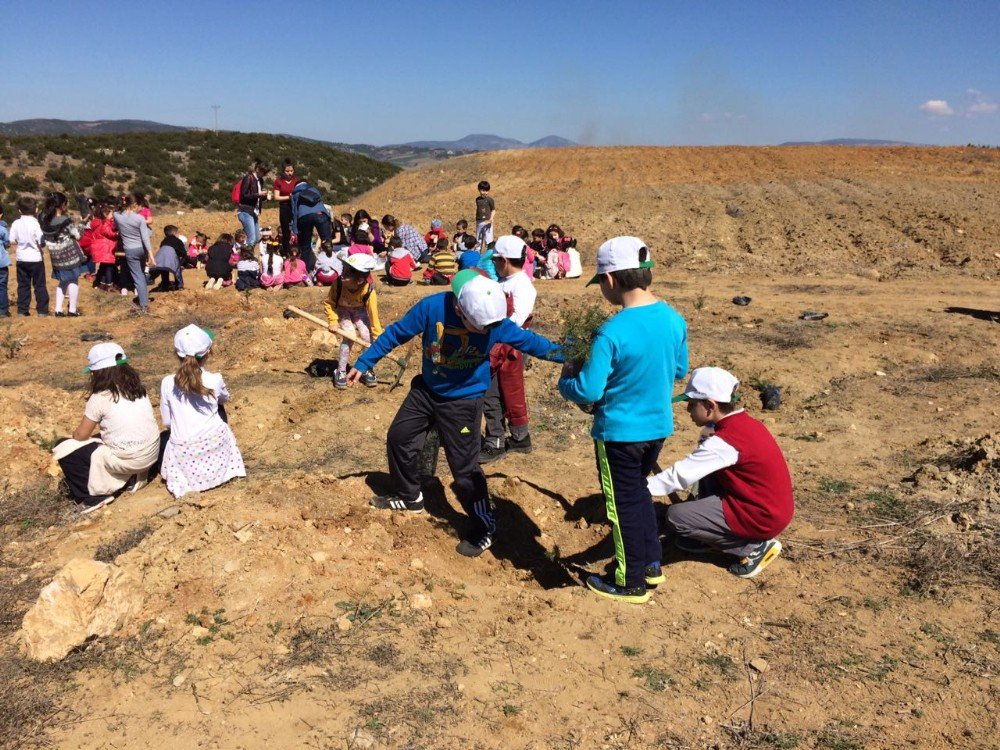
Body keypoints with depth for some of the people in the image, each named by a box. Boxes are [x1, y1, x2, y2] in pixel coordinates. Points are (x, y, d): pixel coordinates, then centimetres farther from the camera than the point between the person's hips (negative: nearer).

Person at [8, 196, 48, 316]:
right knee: (40, 285, 4)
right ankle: (42, 310, 4)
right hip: (35, 258, -3)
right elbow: (41, 242, -15)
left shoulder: (16, 223, -2)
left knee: (23, 285, 10)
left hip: (21, 258, 4)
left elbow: (12, 241, 0)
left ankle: (22, 310, 11)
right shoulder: (35, 223, -12)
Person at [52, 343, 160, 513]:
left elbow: (81, 435, -1)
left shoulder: (100, 398, -11)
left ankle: (96, 496, 7)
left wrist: (75, 434, 21)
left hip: (127, 460, -7)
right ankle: (134, 476, 19)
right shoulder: (137, 388, 7)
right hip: (153, 453, 7)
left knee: (63, 449, 6)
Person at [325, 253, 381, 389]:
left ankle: (367, 369, 5)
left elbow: (373, 316, -31)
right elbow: (329, 303, -18)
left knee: (367, 336, -18)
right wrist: (333, 322, -28)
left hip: (359, 311, 1)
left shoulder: (369, 291, -36)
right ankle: (341, 371, -6)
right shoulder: (339, 283, -34)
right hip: (342, 310, 0)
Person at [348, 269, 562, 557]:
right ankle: (409, 497, 40)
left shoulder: (495, 320, -23)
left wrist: (565, 355, -2)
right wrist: (363, 363, -5)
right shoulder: (432, 307, -24)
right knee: (398, 437, 16)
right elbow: (396, 333, -11)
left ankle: (484, 526, 15)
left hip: (464, 401, -3)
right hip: (426, 390, 4)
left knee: (464, 466, -4)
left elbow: (527, 340, -5)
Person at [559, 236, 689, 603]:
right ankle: (651, 564, 40)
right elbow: (680, 370, 9)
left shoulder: (612, 333, -27)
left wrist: (567, 378, -4)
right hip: (658, 426, 7)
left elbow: (587, 391, -23)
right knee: (639, 491, 27)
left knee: (623, 505, 11)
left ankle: (631, 584, 26)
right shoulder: (674, 319, -6)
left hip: (619, 432, -7)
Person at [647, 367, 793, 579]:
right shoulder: (745, 422, 5)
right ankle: (709, 536, 17)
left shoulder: (724, 442, -23)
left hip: (764, 520, -9)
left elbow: (678, 476, -24)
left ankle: (755, 546, -2)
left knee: (675, 516, -7)